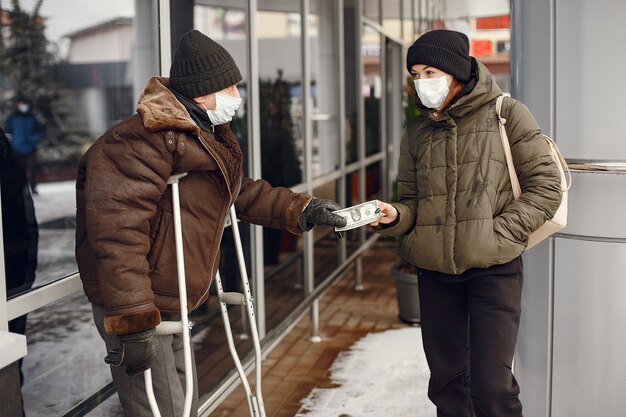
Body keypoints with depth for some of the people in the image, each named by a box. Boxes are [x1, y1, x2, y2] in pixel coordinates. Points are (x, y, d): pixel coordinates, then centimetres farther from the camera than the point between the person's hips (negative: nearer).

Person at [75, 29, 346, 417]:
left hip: (172, 305, 10)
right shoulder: (146, 139, -24)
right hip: (135, 310, -10)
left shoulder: (211, 138, 11)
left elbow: (243, 192, 21)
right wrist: (133, 322, -31)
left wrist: (302, 209, 9)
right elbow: (117, 229, -30)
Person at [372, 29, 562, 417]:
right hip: (435, 271, 4)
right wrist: (394, 216, -10)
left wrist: (499, 232, -12)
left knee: (492, 384, -7)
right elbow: (413, 200, 12)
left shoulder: (507, 114, -1)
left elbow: (546, 186, -3)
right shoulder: (417, 131, 10)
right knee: (446, 380, 12)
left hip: (494, 268, -4)